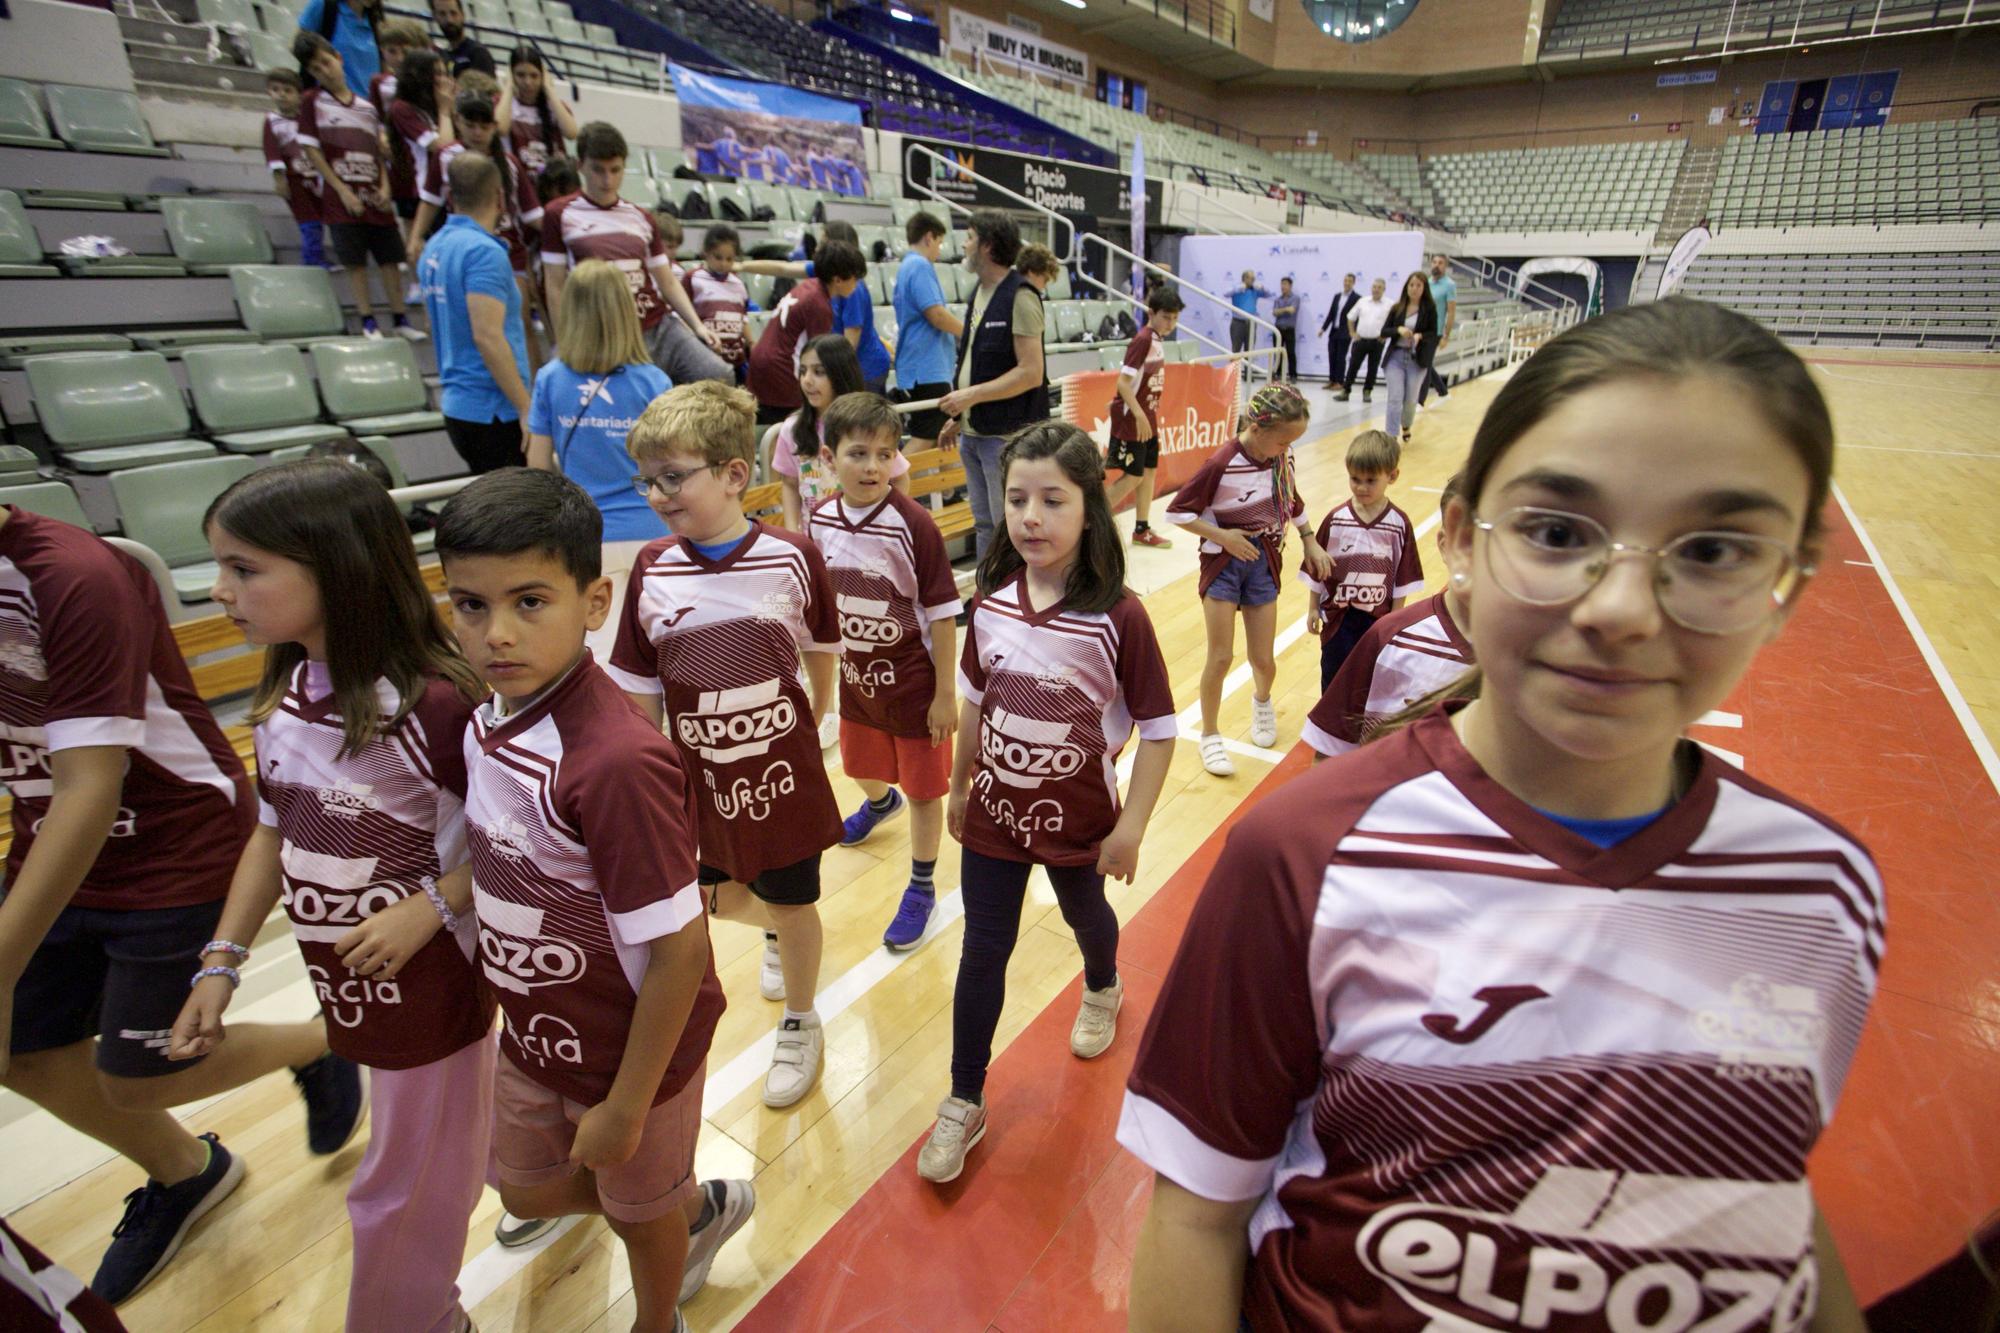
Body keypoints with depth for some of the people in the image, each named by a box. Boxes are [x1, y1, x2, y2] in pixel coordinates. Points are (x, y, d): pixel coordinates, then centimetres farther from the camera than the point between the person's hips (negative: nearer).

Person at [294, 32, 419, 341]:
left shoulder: (366, 106, 13)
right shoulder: (311, 102, 3)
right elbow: (311, 150, -2)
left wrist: (384, 187, -1)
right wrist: (343, 191, -10)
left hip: (375, 197, 3)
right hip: (343, 197, -3)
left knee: (390, 257, 3)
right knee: (355, 261, -2)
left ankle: (400, 318, 12)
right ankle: (368, 321, 5)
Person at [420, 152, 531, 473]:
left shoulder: (436, 247, 13)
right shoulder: (483, 251, -14)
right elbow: (488, 337, -21)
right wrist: (526, 408, -19)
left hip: (457, 404, 9)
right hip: (493, 410, -9)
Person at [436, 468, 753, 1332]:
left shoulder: (616, 762, -35)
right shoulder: (490, 716, -9)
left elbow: (677, 952, -28)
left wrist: (626, 1107, -18)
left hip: (630, 1050, -7)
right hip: (533, 1035, 7)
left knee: (641, 1210, 22)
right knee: (531, 1192, 29)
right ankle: (701, 1207, 55)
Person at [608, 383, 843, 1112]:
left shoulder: (792, 557, -16)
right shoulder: (651, 569, -9)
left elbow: (821, 647, 1)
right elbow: (638, 690, -3)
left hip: (781, 767, -3)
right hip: (698, 773, 3)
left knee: (791, 903, 13)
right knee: (709, 896, 20)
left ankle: (800, 1024, 41)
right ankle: (775, 932, 56)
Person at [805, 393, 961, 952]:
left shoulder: (913, 524, -22)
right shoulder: (819, 520, -7)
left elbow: (942, 613, -17)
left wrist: (946, 692, -15)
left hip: (914, 684, -5)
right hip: (854, 677, 6)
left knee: (923, 788, 8)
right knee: (862, 767, 28)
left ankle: (921, 888, 29)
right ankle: (880, 803, 64)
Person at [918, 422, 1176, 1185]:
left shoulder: (1117, 616, -23)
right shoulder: (990, 603, -10)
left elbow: (1158, 728, -16)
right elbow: (974, 701, 3)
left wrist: (1131, 827, -14)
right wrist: (959, 787, 10)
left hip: (1079, 817, -2)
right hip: (995, 811, 3)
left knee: (1086, 917, 26)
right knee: (983, 955, 11)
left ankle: (1102, 991, 61)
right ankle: (965, 1103, 30)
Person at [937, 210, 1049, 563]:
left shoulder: (1019, 297, -12)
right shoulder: (979, 295, 14)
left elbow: (1031, 373, -19)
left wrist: (971, 395, -19)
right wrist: (958, 418, 17)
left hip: (1008, 436, -9)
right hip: (974, 433, 9)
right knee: (984, 524, 16)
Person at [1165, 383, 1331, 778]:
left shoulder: (1283, 460, -3)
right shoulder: (1221, 464, -19)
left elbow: (1294, 504, 15)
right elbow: (1177, 511, -14)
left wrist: (1311, 542, 7)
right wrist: (1223, 535, -18)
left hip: (1265, 564, 4)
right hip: (1223, 563, -4)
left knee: (1264, 660, 7)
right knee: (1221, 656, -5)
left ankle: (1262, 700, 43)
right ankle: (1210, 735, 14)